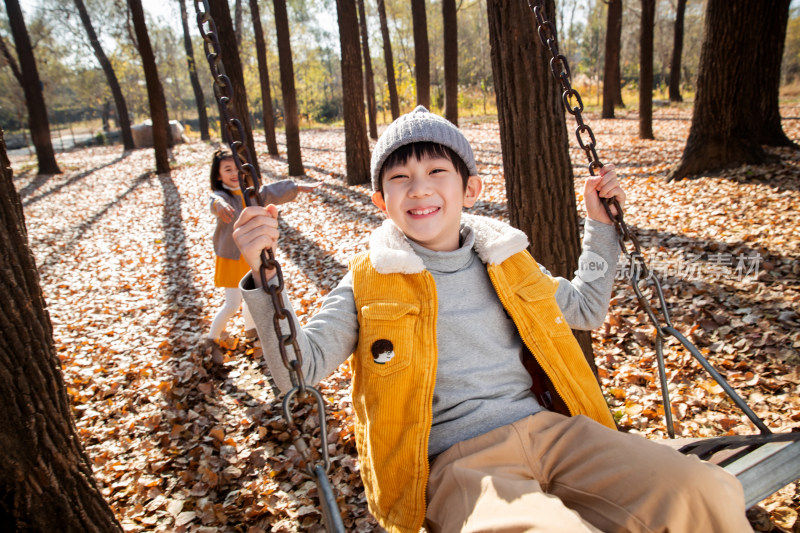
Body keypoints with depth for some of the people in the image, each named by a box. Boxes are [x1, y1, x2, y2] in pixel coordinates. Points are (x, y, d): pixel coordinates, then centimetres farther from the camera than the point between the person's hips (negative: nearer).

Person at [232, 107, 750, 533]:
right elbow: (299, 366, -4)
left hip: (547, 426, 5)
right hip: (457, 458, -4)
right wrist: (264, 278, -17)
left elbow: (586, 308, 28)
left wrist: (601, 225, 21)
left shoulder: (504, 258, 13)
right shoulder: (369, 282, 2)